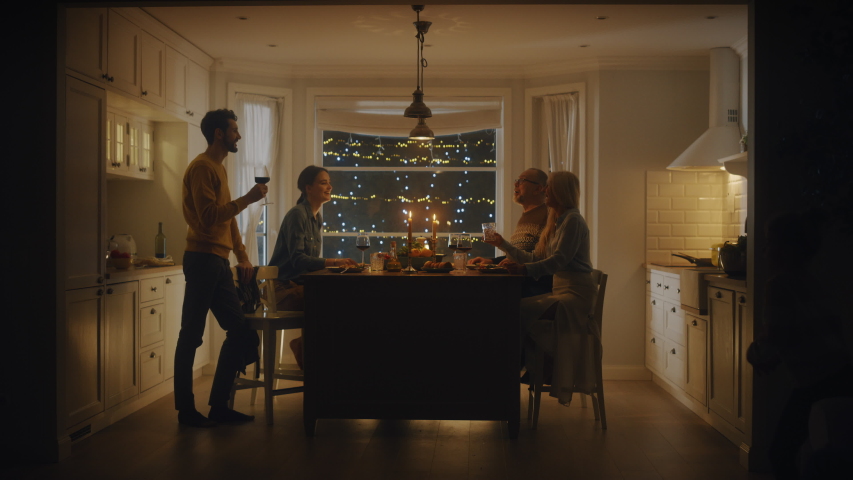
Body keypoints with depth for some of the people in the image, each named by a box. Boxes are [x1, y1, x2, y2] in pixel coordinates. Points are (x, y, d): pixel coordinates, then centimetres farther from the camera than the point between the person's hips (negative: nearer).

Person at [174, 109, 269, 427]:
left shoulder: (219, 168, 20)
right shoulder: (202, 167, -9)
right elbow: (209, 217, -19)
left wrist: (242, 256, 16)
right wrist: (247, 199, -17)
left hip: (219, 261, 10)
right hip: (203, 258, -10)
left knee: (240, 331, 10)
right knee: (192, 336, -2)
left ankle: (219, 405, 17)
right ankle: (185, 410, 7)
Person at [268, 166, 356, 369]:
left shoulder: (317, 218, 14)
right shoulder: (297, 215, -12)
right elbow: (297, 259, -23)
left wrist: (334, 264, -1)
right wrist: (333, 262, -33)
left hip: (303, 284, 8)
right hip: (286, 288, -8)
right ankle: (303, 346, -4)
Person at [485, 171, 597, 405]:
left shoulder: (573, 220, -9)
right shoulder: (556, 223, 20)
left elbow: (560, 259, -22)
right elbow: (535, 258, 19)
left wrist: (523, 269, -32)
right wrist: (504, 245, 20)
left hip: (576, 295, -9)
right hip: (561, 291, 9)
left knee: (520, 310, -24)